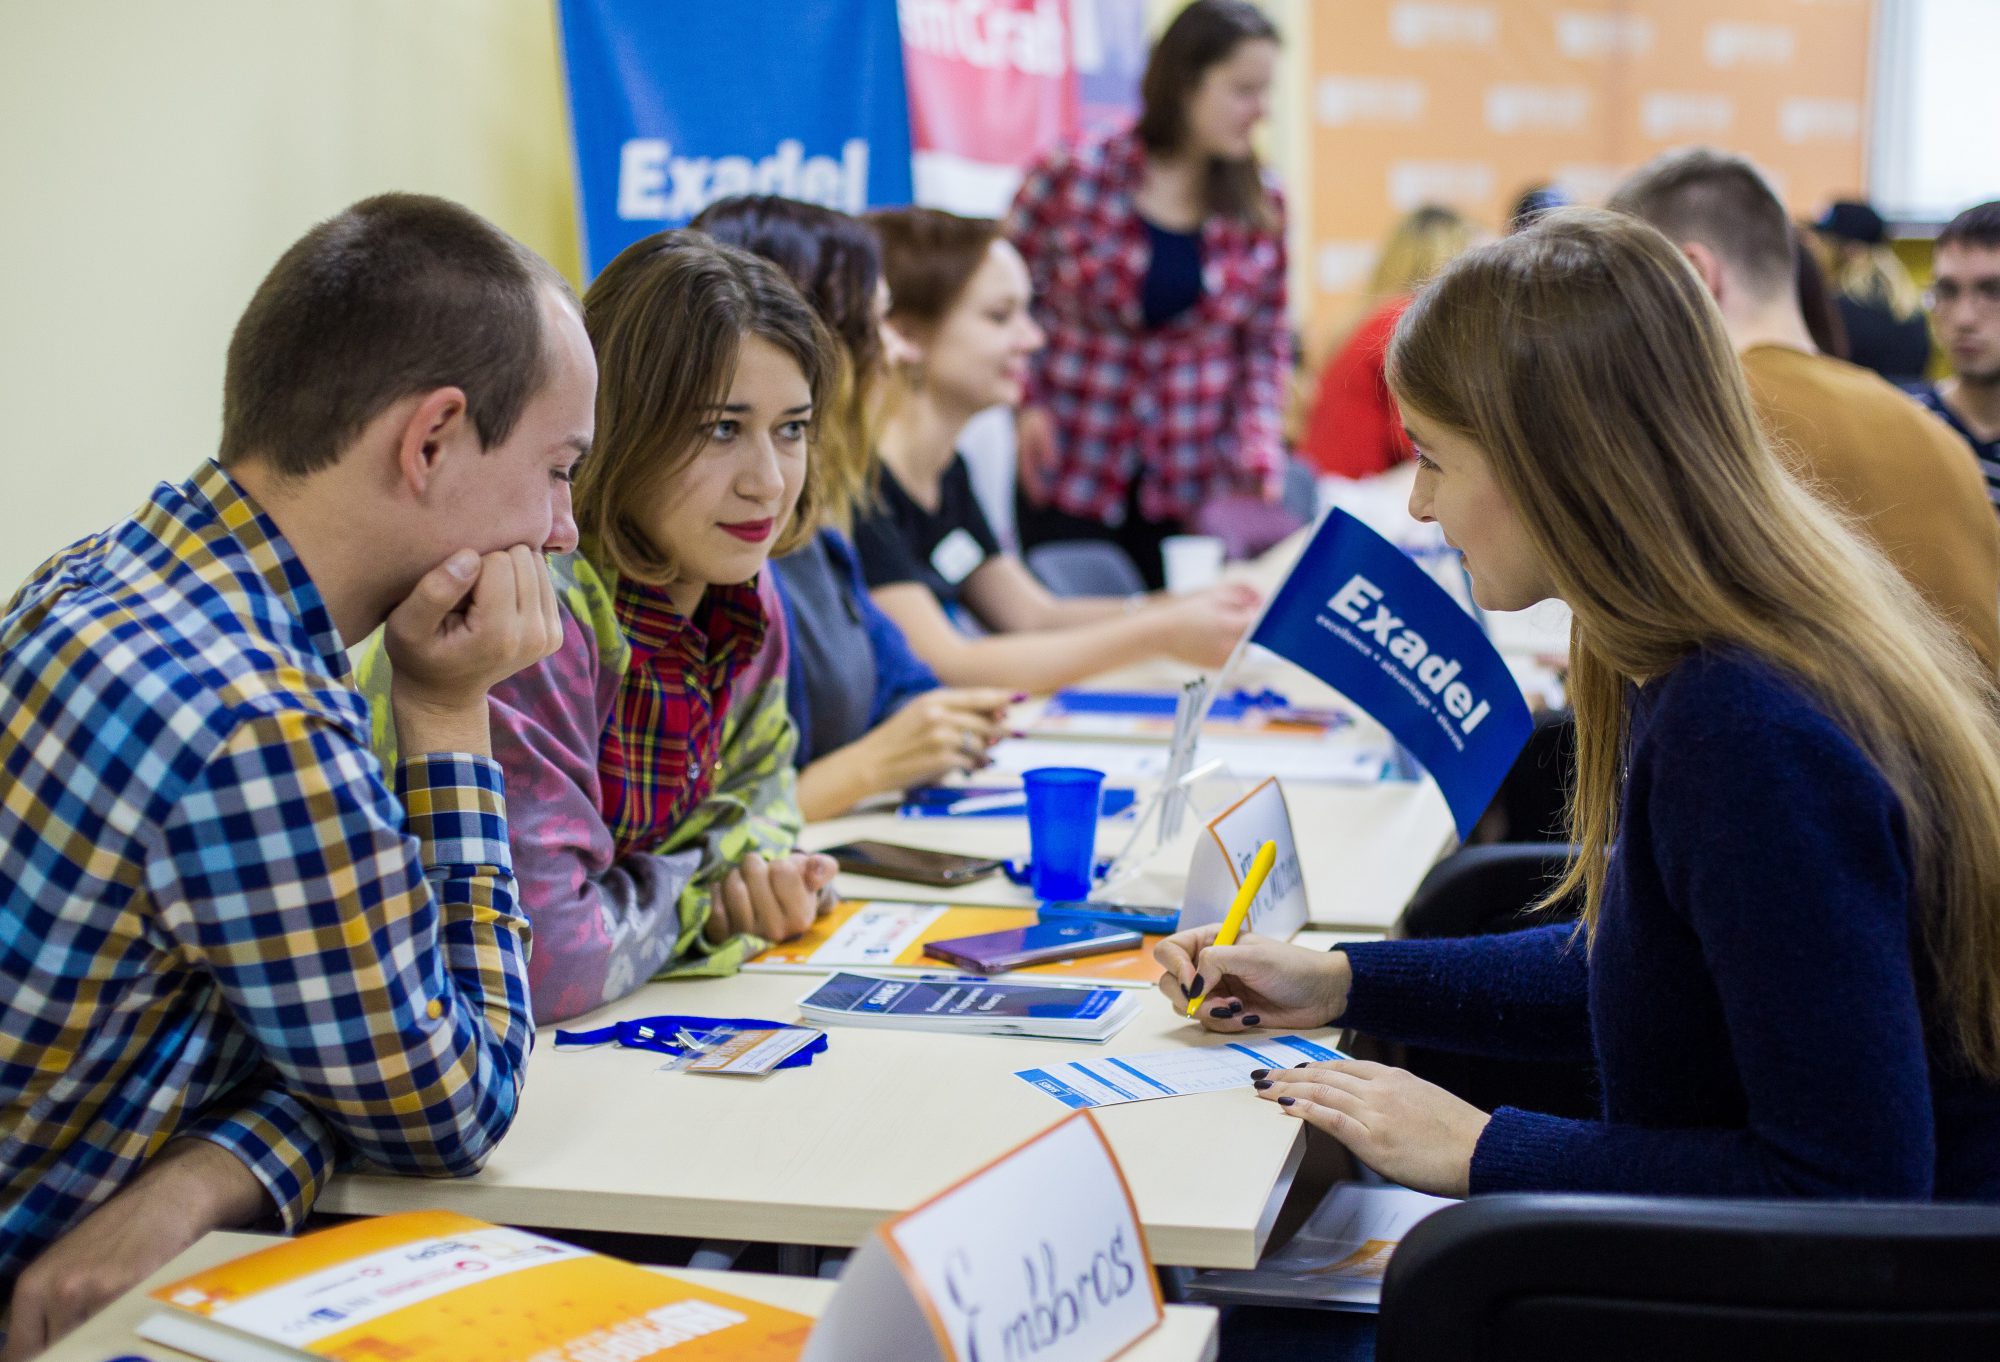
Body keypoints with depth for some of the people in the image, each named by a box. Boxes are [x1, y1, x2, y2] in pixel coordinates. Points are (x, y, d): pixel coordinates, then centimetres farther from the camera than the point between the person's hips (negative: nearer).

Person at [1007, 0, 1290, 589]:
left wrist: (1259, 453, -8)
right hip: (1070, 472, -2)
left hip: (1193, 486, 2)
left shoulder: (1261, 206, 1)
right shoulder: (1074, 176, -8)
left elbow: (1267, 345, 6)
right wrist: (1026, 402, -8)